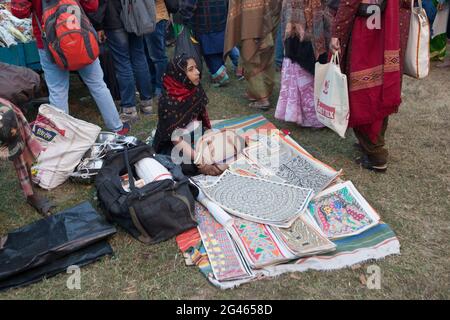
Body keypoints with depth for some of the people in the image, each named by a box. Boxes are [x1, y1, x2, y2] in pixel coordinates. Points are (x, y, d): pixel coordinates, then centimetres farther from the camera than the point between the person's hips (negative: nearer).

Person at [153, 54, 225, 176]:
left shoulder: (196, 90, -7)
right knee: (190, 165, -28)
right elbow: (176, 139, -27)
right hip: (170, 145, -5)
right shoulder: (168, 101, -26)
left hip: (193, 135, 5)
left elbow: (203, 119, 2)